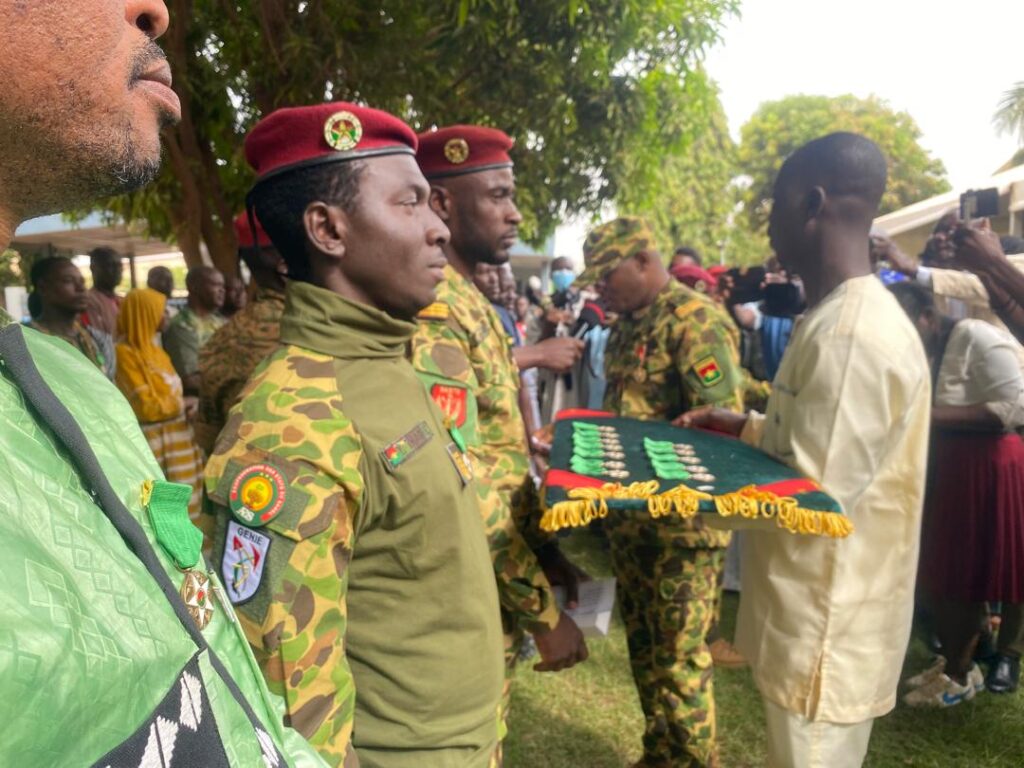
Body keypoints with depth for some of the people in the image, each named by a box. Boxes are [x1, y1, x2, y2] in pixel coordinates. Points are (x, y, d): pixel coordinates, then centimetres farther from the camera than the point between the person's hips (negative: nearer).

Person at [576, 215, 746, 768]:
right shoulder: (627, 326, 13)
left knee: (679, 650, 2)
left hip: (682, 516, -9)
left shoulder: (696, 319, -13)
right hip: (630, 511, 9)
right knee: (643, 641, 18)